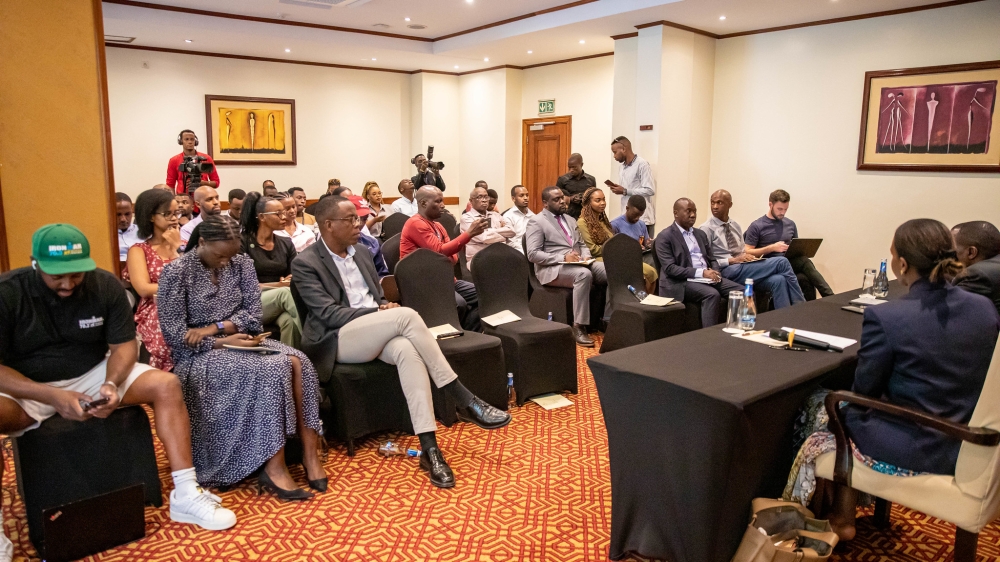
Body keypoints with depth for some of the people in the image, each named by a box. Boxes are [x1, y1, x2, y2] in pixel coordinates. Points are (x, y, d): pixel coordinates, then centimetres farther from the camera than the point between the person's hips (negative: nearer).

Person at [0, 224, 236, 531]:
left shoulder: (105, 285, -9)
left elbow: (124, 345, -4)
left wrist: (111, 383, -25)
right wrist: (53, 396, -31)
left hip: (92, 376, 3)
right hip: (26, 389, -2)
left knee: (166, 385, -18)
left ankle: (185, 495, -18)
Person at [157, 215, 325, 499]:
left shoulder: (242, 263, 5)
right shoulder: (176, 272, -8)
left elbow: (253, 314, 1)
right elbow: (173, 333, -12)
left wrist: (214, 328, -15)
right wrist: (224, 342, -20)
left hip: (240, 341, 5)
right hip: (198, 354, -5)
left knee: (297, 362, -25)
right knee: (271, 370, -31)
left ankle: (309, 452, -21)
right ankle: (273, 467, -27)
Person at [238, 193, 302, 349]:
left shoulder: (286, 243, 14)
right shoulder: (243, 243, 0)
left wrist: (290, 283, -17)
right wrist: (277, 285, -17)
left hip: (280, 303, 3)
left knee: (290, 321, -35)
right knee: (284, 292, -36)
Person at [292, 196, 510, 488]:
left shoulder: (361, 252, 16)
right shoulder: (305, 264, -4)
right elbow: (329, 313, -13)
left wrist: (385, 307, -3)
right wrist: (378, 312, -19)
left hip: (377, 333, 5)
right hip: (338, 340, -5)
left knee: (407, 349, -33)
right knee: (407, 315, -31)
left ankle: (429, 447, -36)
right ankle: (465, 401, -27)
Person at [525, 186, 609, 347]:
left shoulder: (570, 220, 23)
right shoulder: (536, 222, -1)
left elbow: (582, 244, 24)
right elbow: (533, 254, -11)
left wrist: (585, 256, -2)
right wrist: (563, 257, -20)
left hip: (578, 264, 7)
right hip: (552, 269, -7)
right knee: (584, 274, -38)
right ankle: (579, 327, -32)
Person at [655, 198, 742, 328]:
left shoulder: (700, 234, 20)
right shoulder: (665, 236, -3)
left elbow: (712, 260, 22)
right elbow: (669, 268, -14)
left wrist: (715, 272, -4)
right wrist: (701, 273, -21)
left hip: (708, 278, 7)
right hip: (682, 282, -7)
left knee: (741, 291, -14)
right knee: (713, 294, -33)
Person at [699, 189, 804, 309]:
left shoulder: (735, 226, 18)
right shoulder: (706, 229, -3)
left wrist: (747, 256, -3)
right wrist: (731, 260, -17)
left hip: (744, 268, 6)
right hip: (728, 272, -6)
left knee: (778, 280, -26)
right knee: (781, 262, -17)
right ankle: (801, 307, -7)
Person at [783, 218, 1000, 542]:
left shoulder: (884, 317, -24)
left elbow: (865, 391, -12)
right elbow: (958, 378, 8)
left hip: (907, 453, -6)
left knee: (820, 406, 21)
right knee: (849, 404, 27)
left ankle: (841, 519, 35)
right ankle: (843, 513, 36)